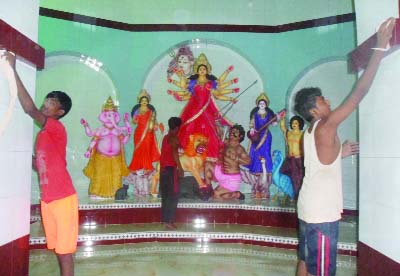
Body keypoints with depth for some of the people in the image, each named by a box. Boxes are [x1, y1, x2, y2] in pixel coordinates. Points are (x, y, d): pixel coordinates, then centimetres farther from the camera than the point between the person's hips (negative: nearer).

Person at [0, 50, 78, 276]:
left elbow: (30, 109, -28)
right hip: (48, 199, 8)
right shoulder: (43, 134, 13)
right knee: (57, 247, 15)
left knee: (65, 249, 0)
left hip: (63, 198, -8)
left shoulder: (58, 128, -13)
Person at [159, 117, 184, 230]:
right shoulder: (174, 138, -10)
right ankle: (169, 221, -8)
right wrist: (180, 168, -24)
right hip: (170, 168, -8)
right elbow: (174, 152, -23)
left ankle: (164, 219, 16)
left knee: (165, 195, 12)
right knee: (173, 195, -6)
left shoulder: (165, 137, 15)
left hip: (163, 169, 8)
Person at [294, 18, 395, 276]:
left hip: (309, 208, 9)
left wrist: (340, 154, 15)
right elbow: (359, 93, -21)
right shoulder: (325, 127, -18)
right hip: (322, 213, -9)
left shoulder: (311, 132, 8)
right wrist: (381, 48, -18)